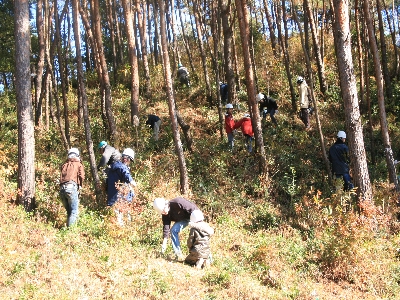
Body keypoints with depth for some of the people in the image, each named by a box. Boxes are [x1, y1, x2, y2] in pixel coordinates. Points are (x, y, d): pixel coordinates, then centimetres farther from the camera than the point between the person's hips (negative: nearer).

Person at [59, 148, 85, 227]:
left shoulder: (64, 165, 26)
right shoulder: (79, 164, 14)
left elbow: (62, 176, 16)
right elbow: (82, 176, 0)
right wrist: (79, 186, 13)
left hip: (62, 188, 5)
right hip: (71, 187, -4)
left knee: (69, 211, 15)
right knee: (74, 211, -4)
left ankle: (68, 226, 9)